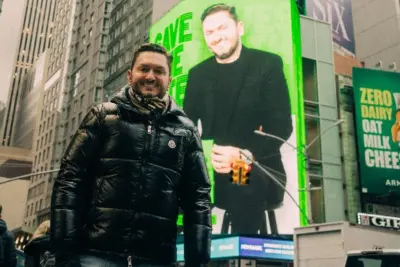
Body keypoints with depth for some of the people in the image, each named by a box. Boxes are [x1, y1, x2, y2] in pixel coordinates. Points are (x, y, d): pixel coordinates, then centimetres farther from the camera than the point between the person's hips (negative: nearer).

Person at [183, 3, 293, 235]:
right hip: (210, 174, 4)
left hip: (254, 174, -3)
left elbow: (281, 125, -6)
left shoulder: (268, 64, 3)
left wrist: (244, 155, -22)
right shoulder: (198, 73, 15)